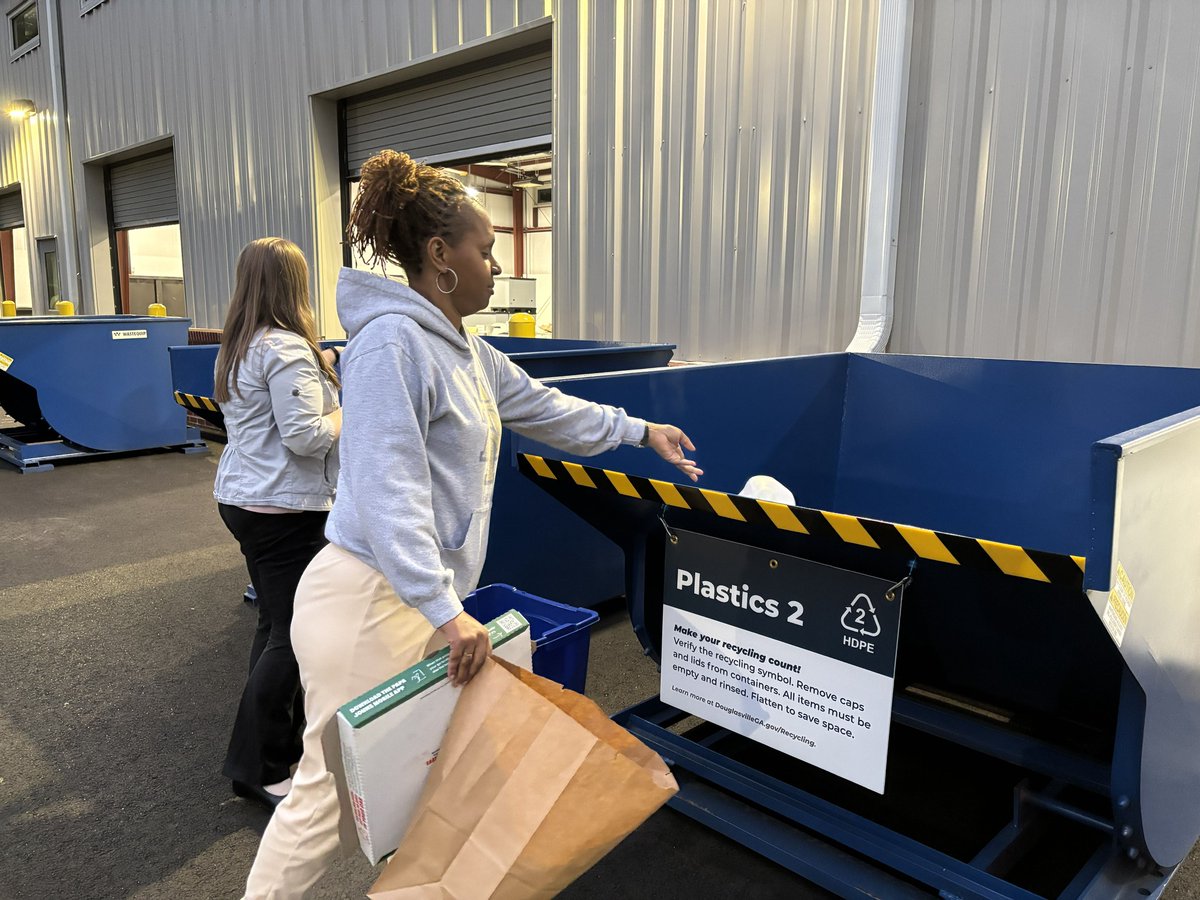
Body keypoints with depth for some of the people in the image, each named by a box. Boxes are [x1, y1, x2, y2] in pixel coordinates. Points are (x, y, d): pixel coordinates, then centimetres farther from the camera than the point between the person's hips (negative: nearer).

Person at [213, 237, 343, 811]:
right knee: (291, 635, -1)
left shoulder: (237, 348, 11)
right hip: (284, 507, -10)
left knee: (274, 624, 19)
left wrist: (317, 370, 17)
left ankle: (283, 736, 31)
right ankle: (258, 768, 9)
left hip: (239, 498, 10)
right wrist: (347, 413, -5)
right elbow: (305, 435, -22)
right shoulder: (287, 349, -18)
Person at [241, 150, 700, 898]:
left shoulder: (467, 352, 13)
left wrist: (640, 431, 31)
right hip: (369, 602, -9)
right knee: (333, 788, 3)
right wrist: (447, 612, -27)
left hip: (424, 597, 9)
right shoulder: (392, 342, -17)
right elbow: (388, 492, -25)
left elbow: (545, 407, 25)